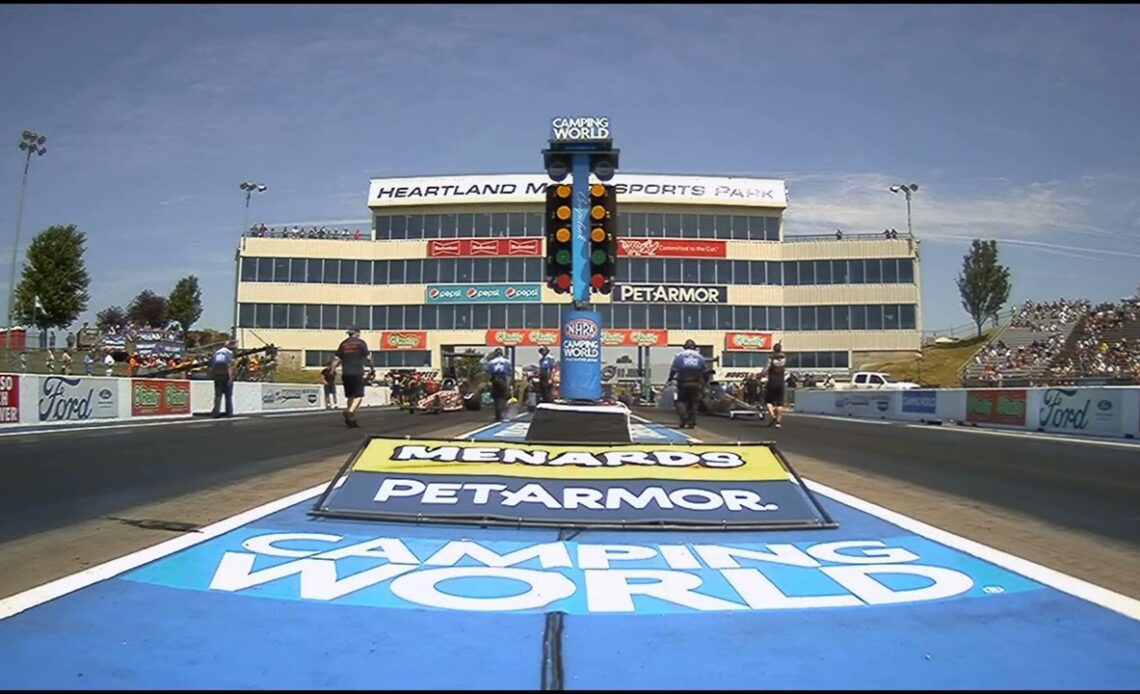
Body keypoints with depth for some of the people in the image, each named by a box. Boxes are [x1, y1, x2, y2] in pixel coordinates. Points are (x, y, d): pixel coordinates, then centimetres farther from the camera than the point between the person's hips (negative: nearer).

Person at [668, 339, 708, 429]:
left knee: (681, 401, 7)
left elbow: (674, 369, 0)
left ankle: (684, 421, -12)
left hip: (683, 382, -2)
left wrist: (670, 378, 14)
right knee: (693, 402, 11)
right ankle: (692, 423, 8)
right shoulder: (700, 356, 11)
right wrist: (704, 383, 22)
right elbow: (706, 371, 11)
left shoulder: (679, 355, 5)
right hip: (696, 383, 2)